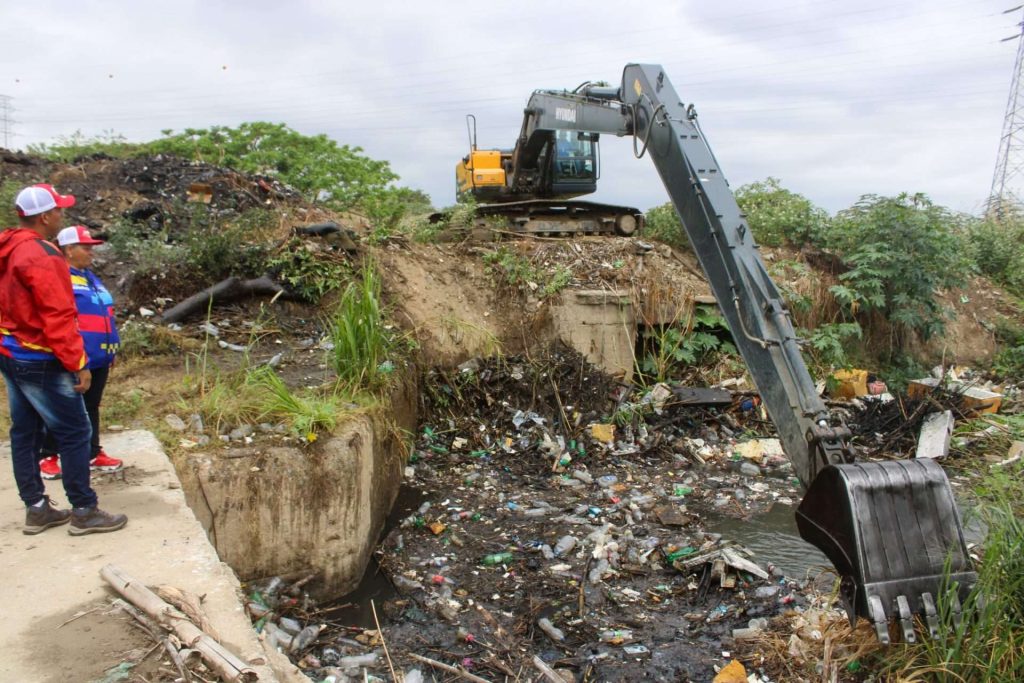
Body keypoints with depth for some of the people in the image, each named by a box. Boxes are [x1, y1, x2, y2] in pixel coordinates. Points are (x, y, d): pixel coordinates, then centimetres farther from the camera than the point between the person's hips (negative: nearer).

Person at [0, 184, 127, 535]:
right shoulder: (43, 256, -21)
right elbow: (58, 318, -23)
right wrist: (78, 364, -18)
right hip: (39, 361, -10)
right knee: (75, 433, -2)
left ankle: (36, 509, 23)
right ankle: (84, 512, 4)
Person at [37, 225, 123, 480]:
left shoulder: (90, 277, 16)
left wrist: (110, 348, 21)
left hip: (98, 358, 9)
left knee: (91, 408, 16)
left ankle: (92, 454, 26)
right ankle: (48, 456, 17)